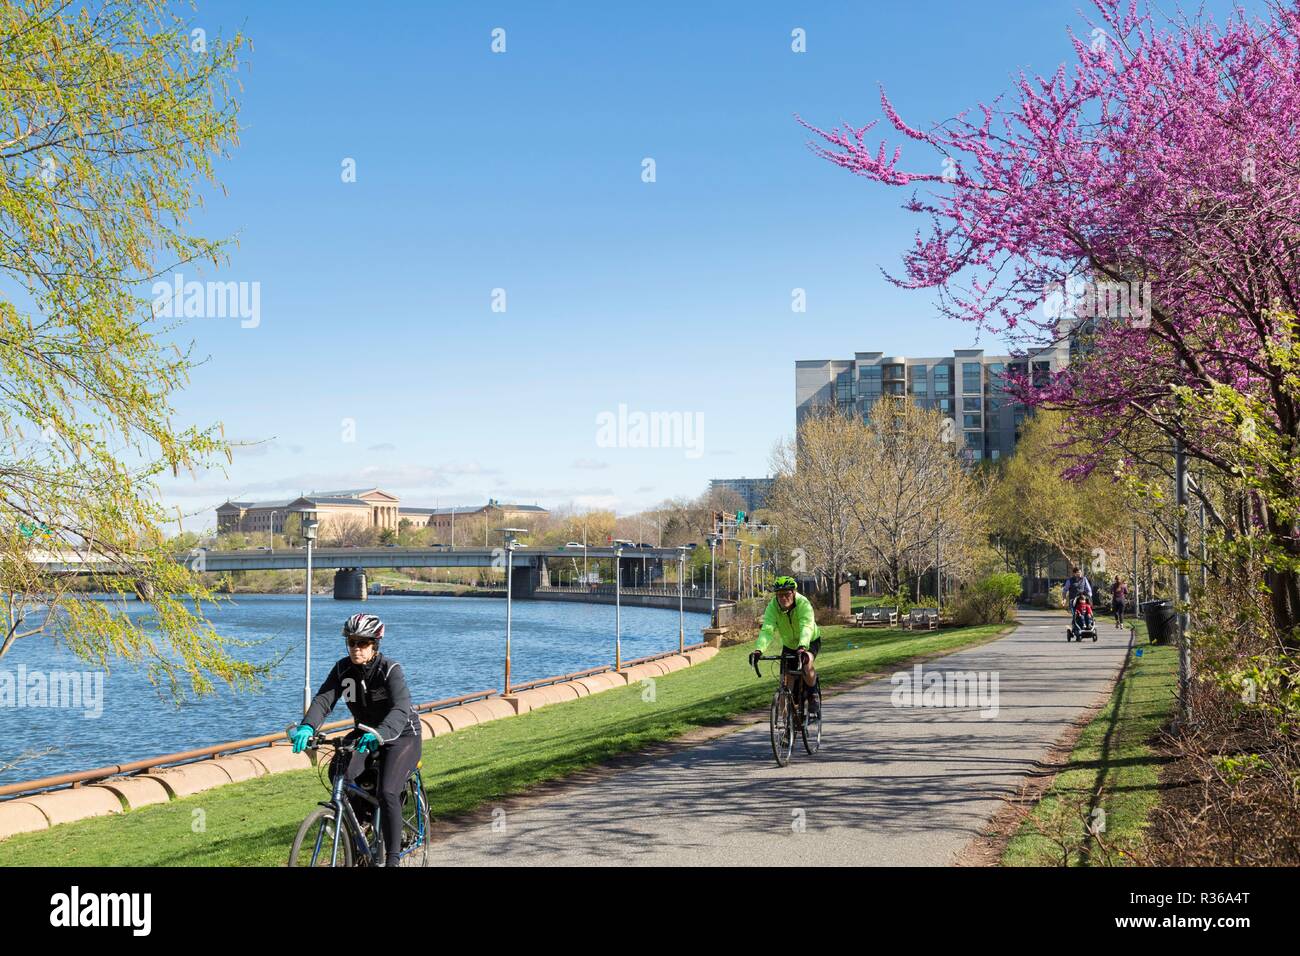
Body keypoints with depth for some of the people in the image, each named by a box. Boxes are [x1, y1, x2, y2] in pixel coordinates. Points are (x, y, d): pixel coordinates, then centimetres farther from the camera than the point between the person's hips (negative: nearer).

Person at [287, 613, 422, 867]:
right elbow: (323, 699, -22)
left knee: (387, 794, -23)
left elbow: (400, 710, -38)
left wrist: (379, 734, -58)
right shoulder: (343, 668, -10)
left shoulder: (390, 669, -24)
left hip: (401, 735, -5)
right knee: (339, 773, -23)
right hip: (365, 732, 5)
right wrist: (307, 726, -42)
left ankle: (393, 859, -12)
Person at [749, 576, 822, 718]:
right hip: (789, 645, 4)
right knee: (788, 681, -1)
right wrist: (758, 650, -55)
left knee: (806, 664, -32)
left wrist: (802, 647, -66)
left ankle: (814, 697, -9)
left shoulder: (803, 604, -33)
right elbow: (767, 630, -37)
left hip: (810, 642, -4)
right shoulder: (772, 607, -25)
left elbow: (806, 627, -48)